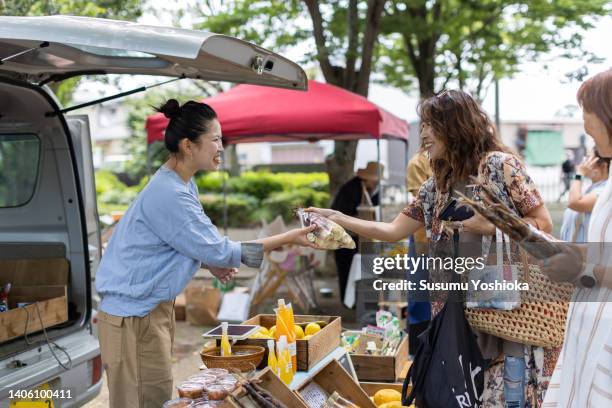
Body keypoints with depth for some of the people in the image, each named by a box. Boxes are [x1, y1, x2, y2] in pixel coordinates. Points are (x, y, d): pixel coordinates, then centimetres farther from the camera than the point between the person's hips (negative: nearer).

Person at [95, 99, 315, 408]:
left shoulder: (182, 184, 7)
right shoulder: (168, 194, -24)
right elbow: (218, 250, -21)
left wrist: (210, 263, 0)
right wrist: (289, 239, -17)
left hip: (155, 307, 10)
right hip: (134, 315, -10)